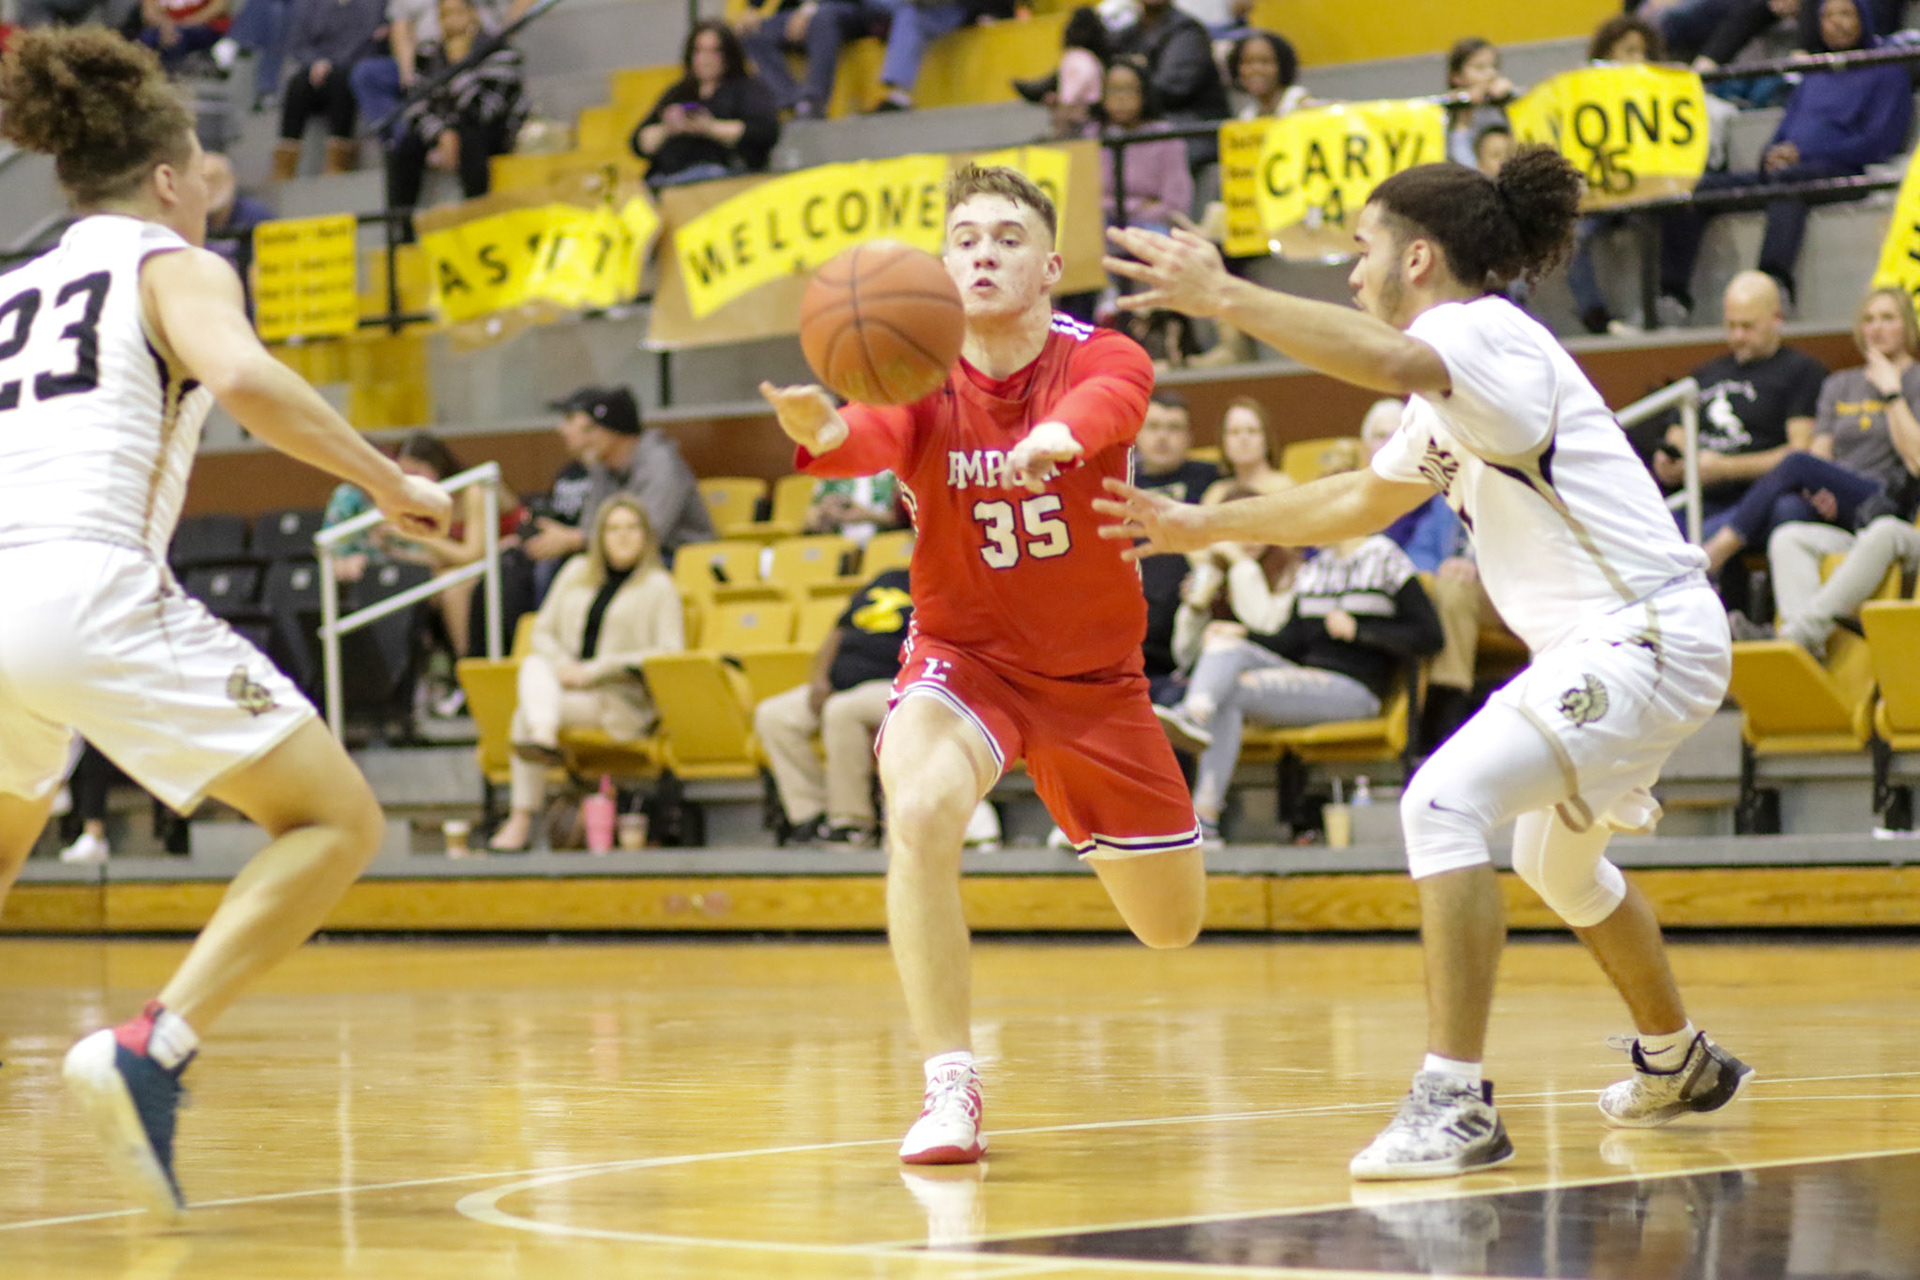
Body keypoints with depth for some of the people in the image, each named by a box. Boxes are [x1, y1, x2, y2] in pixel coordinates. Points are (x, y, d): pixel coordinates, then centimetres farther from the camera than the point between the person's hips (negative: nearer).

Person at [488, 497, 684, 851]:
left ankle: (522, 819, -33)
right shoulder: (578, 572, 17)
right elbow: (542, 631, 17)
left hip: (623, 701, -5)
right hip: (568, 682, 5)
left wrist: (596, 669, -15)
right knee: (534, 665, -29)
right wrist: (562, 663, -7)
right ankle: (544, 737, -51)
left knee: (524, 714, -28)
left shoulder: (658, 586, 3)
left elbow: (670, 652, -7)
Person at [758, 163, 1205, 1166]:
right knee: (919, 815, -34)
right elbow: (879, 435, -40)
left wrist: (1055, 434, -66)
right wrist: (825, 434, -64)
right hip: (963, 652, -1)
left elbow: (1107, 404, -42)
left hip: (1095, 670, 1)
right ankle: (950, 1090, -24)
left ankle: (1090, 826, 48)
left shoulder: (1102, 358, -17)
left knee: (1174, 926, 11)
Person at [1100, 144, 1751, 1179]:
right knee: (1556, 860, 29)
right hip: (1608, 640, 11)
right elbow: (1361, 501, 30)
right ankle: (1679, 1066, 50)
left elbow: (1392, 361, -37)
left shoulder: (1489, 336, -13)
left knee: (1444, 803, -23)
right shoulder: (1451, 388, 17)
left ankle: (1456, 1103, -27)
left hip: (1644, 636, -11)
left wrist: (1223, 298, -38)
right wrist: (1200, 527, 29)